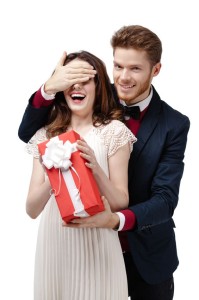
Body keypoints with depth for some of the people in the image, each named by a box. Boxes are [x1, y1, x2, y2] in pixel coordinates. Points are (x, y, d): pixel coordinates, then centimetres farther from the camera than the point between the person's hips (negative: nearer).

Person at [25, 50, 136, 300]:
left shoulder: (114, 131, -5)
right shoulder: (45, 135, 3)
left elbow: (121, 203, -6)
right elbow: (32, 209, -1)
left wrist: (96, 169, -23)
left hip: (96, 245, -3)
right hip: (54, 245, 3)